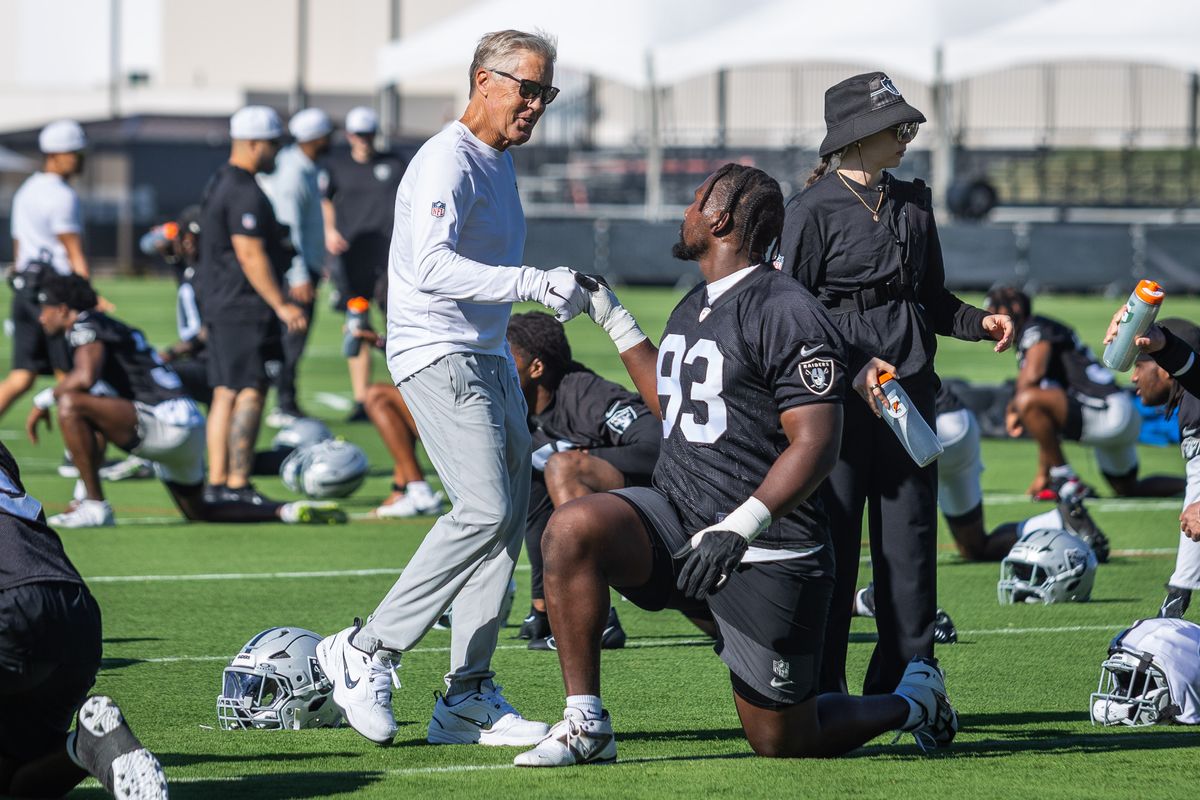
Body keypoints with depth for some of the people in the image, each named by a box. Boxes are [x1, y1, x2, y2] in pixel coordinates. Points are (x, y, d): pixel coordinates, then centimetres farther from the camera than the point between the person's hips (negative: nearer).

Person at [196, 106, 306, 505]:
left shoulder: (220, 183, 16)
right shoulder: (245, 194, -16)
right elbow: (250, 256, -20)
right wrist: (282, 305, -19)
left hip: (217, 304, 10)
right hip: (245, 308, -10)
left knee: (226, 394, 11)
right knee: (249, 394, -8)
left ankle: (217, 483, 12)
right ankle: (237, 485, -10)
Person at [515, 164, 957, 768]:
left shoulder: (786, 315, -14)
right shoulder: (693, 310, 13)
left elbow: (816, 446, -20)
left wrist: (738, 528, -30)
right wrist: (612, 318, 30)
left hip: (767, 554, -7)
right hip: (678, 516, 7)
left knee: (783, 741, 1)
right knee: (573, 530, -22)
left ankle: (913, 698, 31)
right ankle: (586, 725, -16)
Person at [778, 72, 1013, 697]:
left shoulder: (912, 204, 15)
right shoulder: (814, 210, -5)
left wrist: (979, 323, 3)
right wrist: (852, 368, -18)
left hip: (908, 392, 6)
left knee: (911, 539, 5)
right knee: (833, 543, -3)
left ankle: (903, 684, 12)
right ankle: (820, 690, 5)